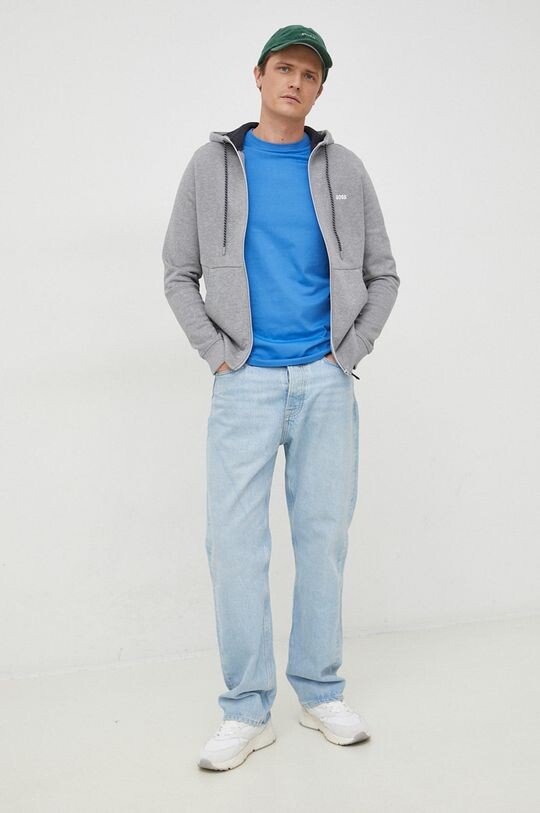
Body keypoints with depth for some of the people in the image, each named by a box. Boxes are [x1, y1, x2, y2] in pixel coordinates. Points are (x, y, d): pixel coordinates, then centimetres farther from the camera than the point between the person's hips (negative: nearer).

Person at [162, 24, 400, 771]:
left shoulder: (344, 169, 7)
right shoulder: (213, 165, 5)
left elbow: (382, 275, 11)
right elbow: (180, 275, 7)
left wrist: (349, 352, 0)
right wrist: (218, 353, -3)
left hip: (326, 384, 1)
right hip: (245, 385, -1)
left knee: (324, 537, 6)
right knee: (235, 544, -3)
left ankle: (321, 693, 21)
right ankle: (247, 711, 10)